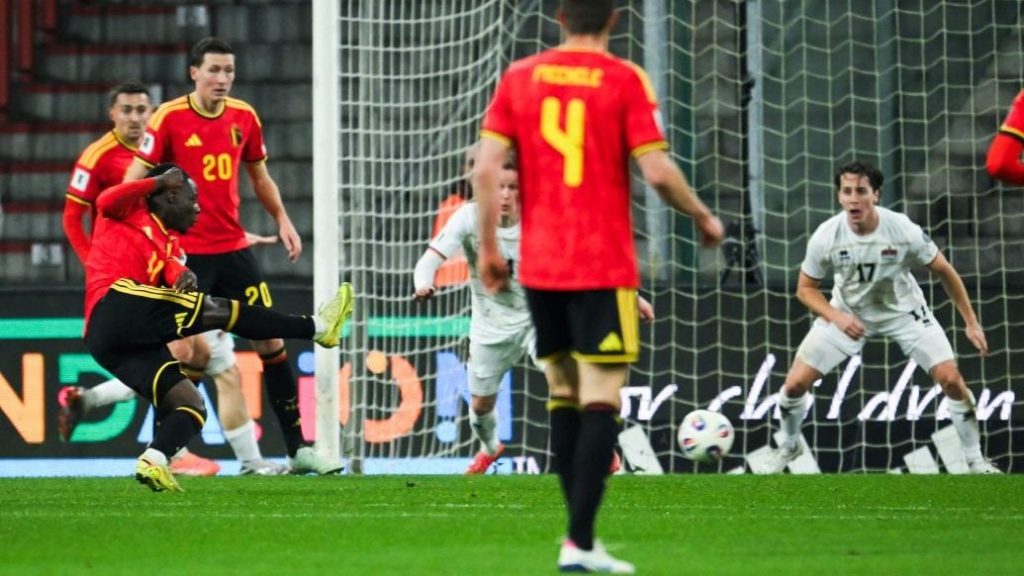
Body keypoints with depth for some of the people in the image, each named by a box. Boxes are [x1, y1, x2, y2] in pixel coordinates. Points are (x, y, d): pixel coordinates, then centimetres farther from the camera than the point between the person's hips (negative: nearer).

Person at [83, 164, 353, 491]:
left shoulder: (171, 244, 29)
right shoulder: (131, 211, 12)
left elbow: (174, 271, 8)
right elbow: (106, 201, -12)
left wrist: (185, 279, -16)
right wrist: (159, 180, -8)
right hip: (115, 305, -9)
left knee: (192, 408, -1)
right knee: (215, 310, -15)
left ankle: (153, 460, -25)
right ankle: (317, 327, -13)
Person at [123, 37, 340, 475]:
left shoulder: (244, 117, 5)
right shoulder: (169, 118, -9)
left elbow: (259, 176, 19)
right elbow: (135, 179, -10)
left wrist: (282, 219, 8)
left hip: (233, 248, 5)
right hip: (185, 253, -5)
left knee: (271, 341, 3)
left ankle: (297, 449, 10)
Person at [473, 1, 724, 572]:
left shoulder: (520, 77, 5)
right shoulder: (625, 80, -5)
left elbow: (486, 168, -2)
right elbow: (657, 170, -11)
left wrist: (489, 247, 6)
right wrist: (705, 218, 6)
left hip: (539, 266, 4)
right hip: (604, 267, -4)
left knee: (563, 395, 15)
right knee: (600, 402, -5)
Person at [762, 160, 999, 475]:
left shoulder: (904, 231, -28)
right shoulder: (825, 237, -25)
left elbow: (944, 271, -12)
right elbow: (806, 289, -9)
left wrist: (971, 322, -8)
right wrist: (836, 317, -27)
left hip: (903, 310, -1)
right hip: (847, 314, 1)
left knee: (950, 378, -13)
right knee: (795, 383, -6)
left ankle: (976, 461, 6)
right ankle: (790, 445, 26)